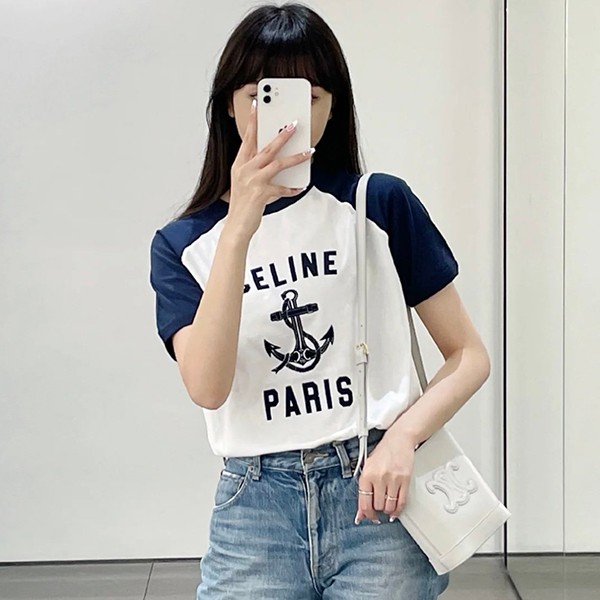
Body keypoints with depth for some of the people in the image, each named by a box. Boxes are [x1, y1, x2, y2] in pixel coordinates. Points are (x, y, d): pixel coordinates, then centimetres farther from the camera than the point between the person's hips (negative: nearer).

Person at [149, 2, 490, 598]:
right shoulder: (182, 243, 2)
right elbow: (208, 387, -14)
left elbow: (469, 355, 2)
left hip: (380, 492, 0)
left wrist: (401, 438, -15)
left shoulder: (381, 204, -2)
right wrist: (240, 225, -20)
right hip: (256, 505, 1)